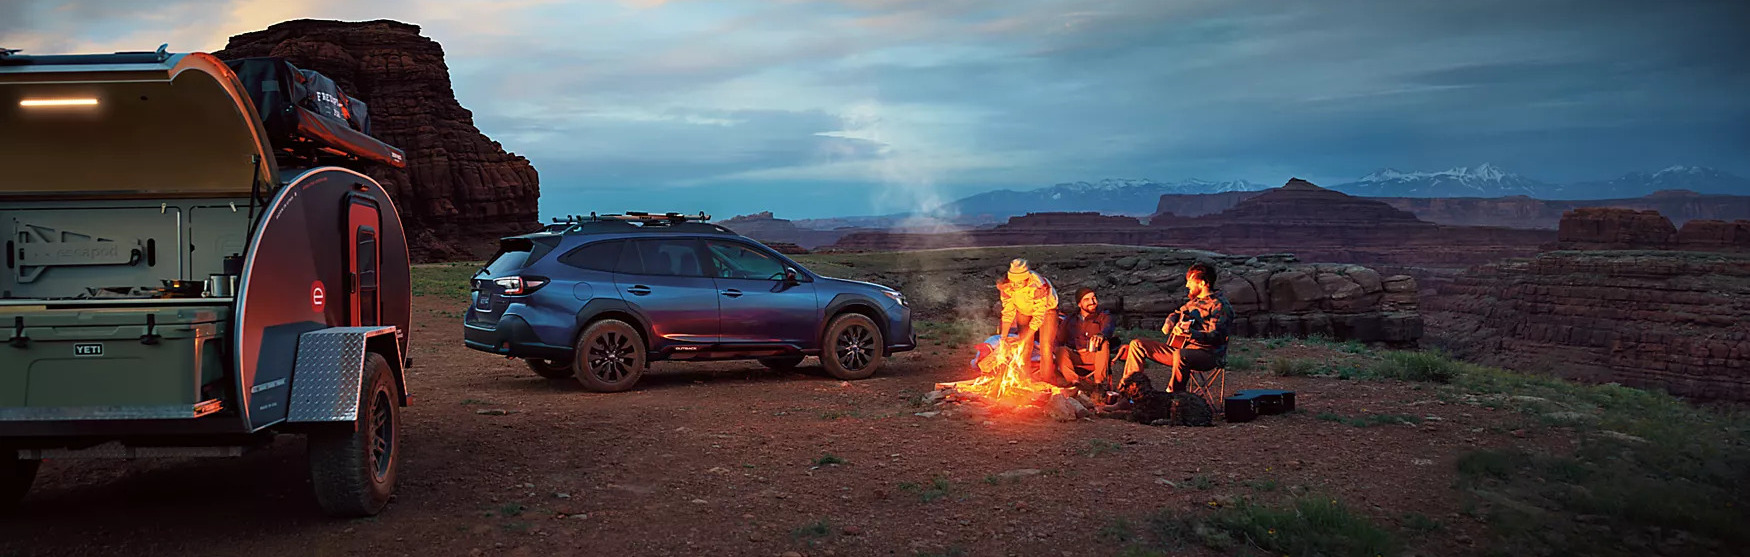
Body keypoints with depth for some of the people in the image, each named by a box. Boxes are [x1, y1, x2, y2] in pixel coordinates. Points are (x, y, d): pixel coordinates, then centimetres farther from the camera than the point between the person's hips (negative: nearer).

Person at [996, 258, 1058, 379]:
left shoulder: (1038, 286, -42)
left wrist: (1023, 339, -34)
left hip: (1046, 308, -3)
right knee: (1025, 346, -4)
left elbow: (1038, 317, -35)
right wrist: (1003, 338, -24)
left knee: (1045, 346, -12)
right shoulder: (1005, 285, -29)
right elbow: (1008, 311, -18)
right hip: (1024, 310, 3)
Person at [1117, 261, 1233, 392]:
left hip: (1207, 354, -9)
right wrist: (1169, 324, 14)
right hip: (1180, 348, 9)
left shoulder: (1220, 305, -9)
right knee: (1137, 345, 4)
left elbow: (1217, 337, -22)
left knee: (1180, 355, -44)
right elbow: (1176, 313, 38)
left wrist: (1190, 333, -37)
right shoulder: (1193, 301, 19)